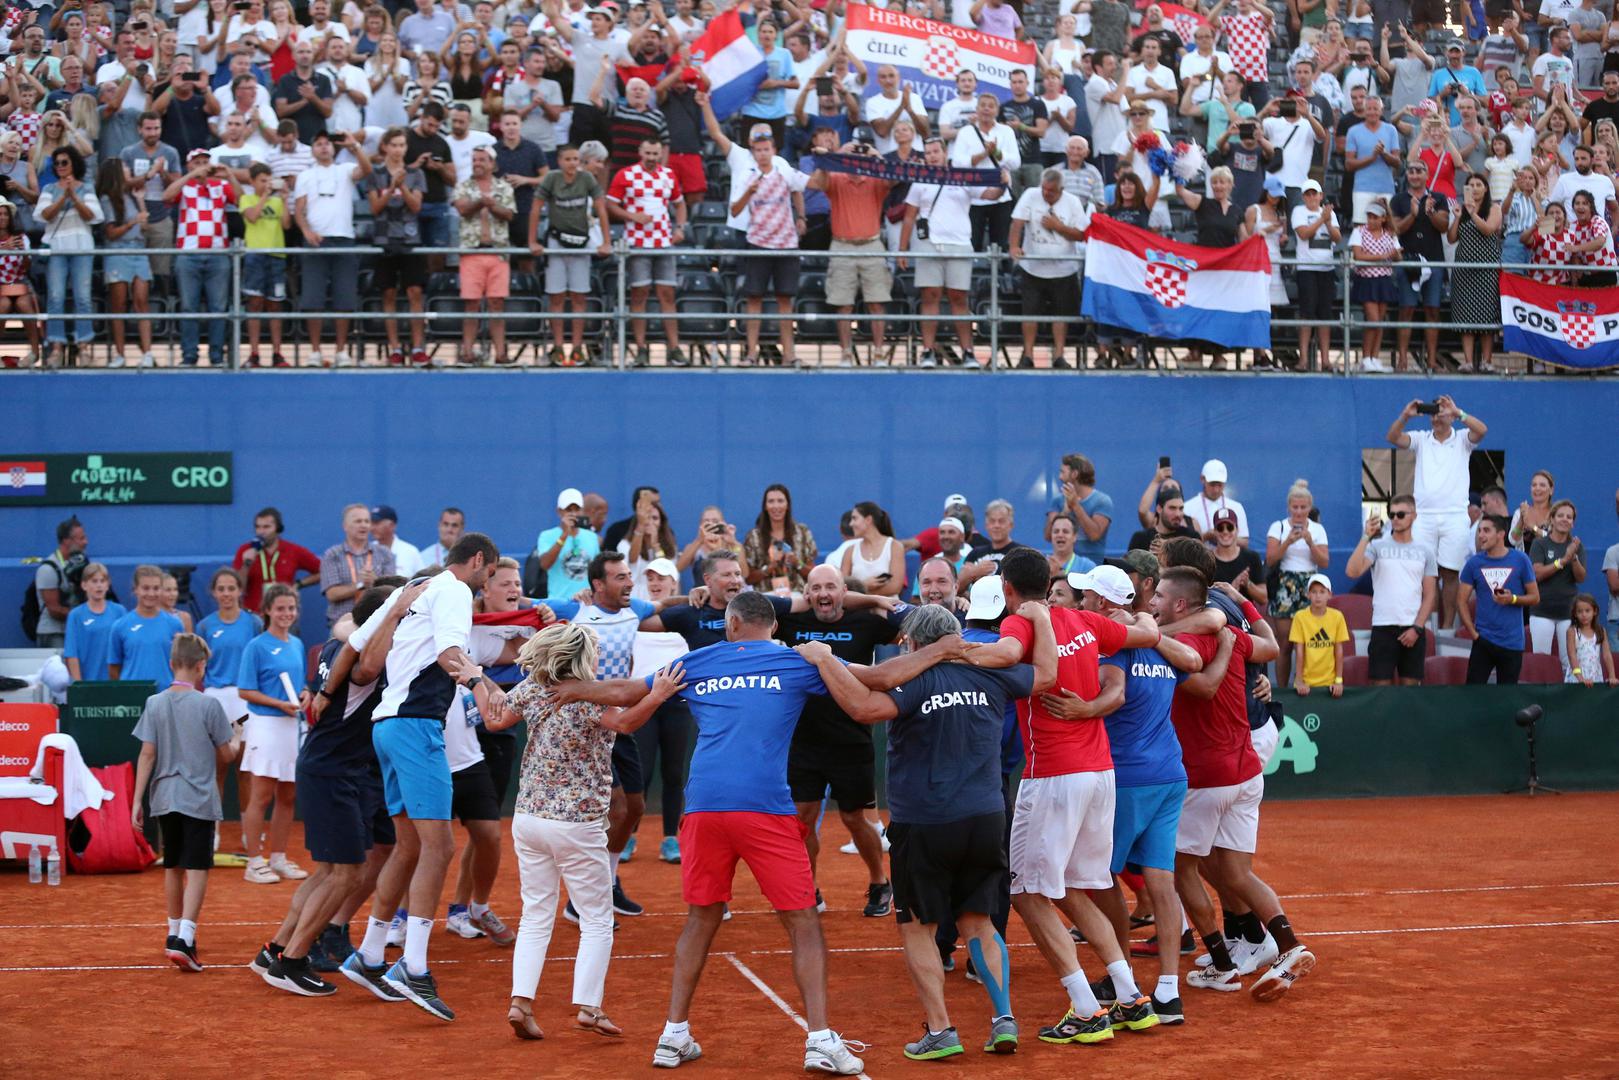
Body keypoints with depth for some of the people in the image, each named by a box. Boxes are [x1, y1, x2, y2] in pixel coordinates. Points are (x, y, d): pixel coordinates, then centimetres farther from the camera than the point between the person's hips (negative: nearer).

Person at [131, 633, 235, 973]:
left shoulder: (155, 704, 0)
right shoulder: (208, 705, -9)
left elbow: (147, 754, -2)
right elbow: (225, 755, -3)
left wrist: (137, 799, 1)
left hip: (164, 797, 4)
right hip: (199, 800, -4)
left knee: (172, 867, 18)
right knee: (197, 870, -6)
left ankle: (176, 932, 30)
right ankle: (183, 938, -20)